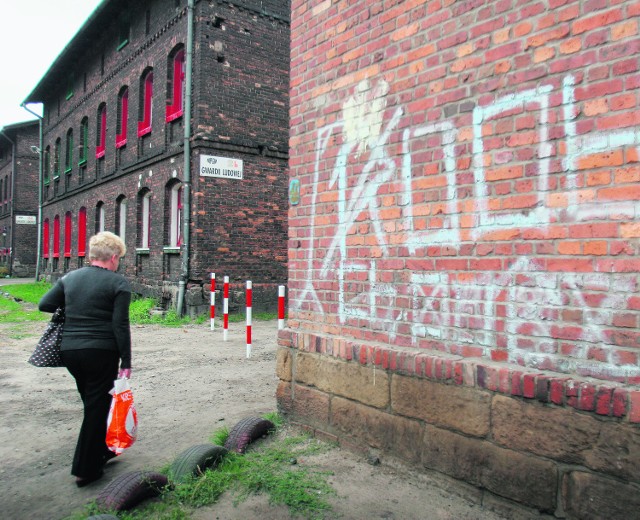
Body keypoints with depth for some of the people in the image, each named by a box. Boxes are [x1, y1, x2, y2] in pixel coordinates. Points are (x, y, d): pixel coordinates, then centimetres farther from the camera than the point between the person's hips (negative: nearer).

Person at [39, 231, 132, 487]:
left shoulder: (70, 278, 7)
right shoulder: (118, 282, -9)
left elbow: (44, 305, 7)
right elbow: (120, 325, -13)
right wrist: (126, 363, -8)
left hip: (69, 351, 6)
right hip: (101, 352, -6)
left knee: (92, 403, 23)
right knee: (97, 406, 6)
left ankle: (101, 450, 38)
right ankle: (86, 470, 14)